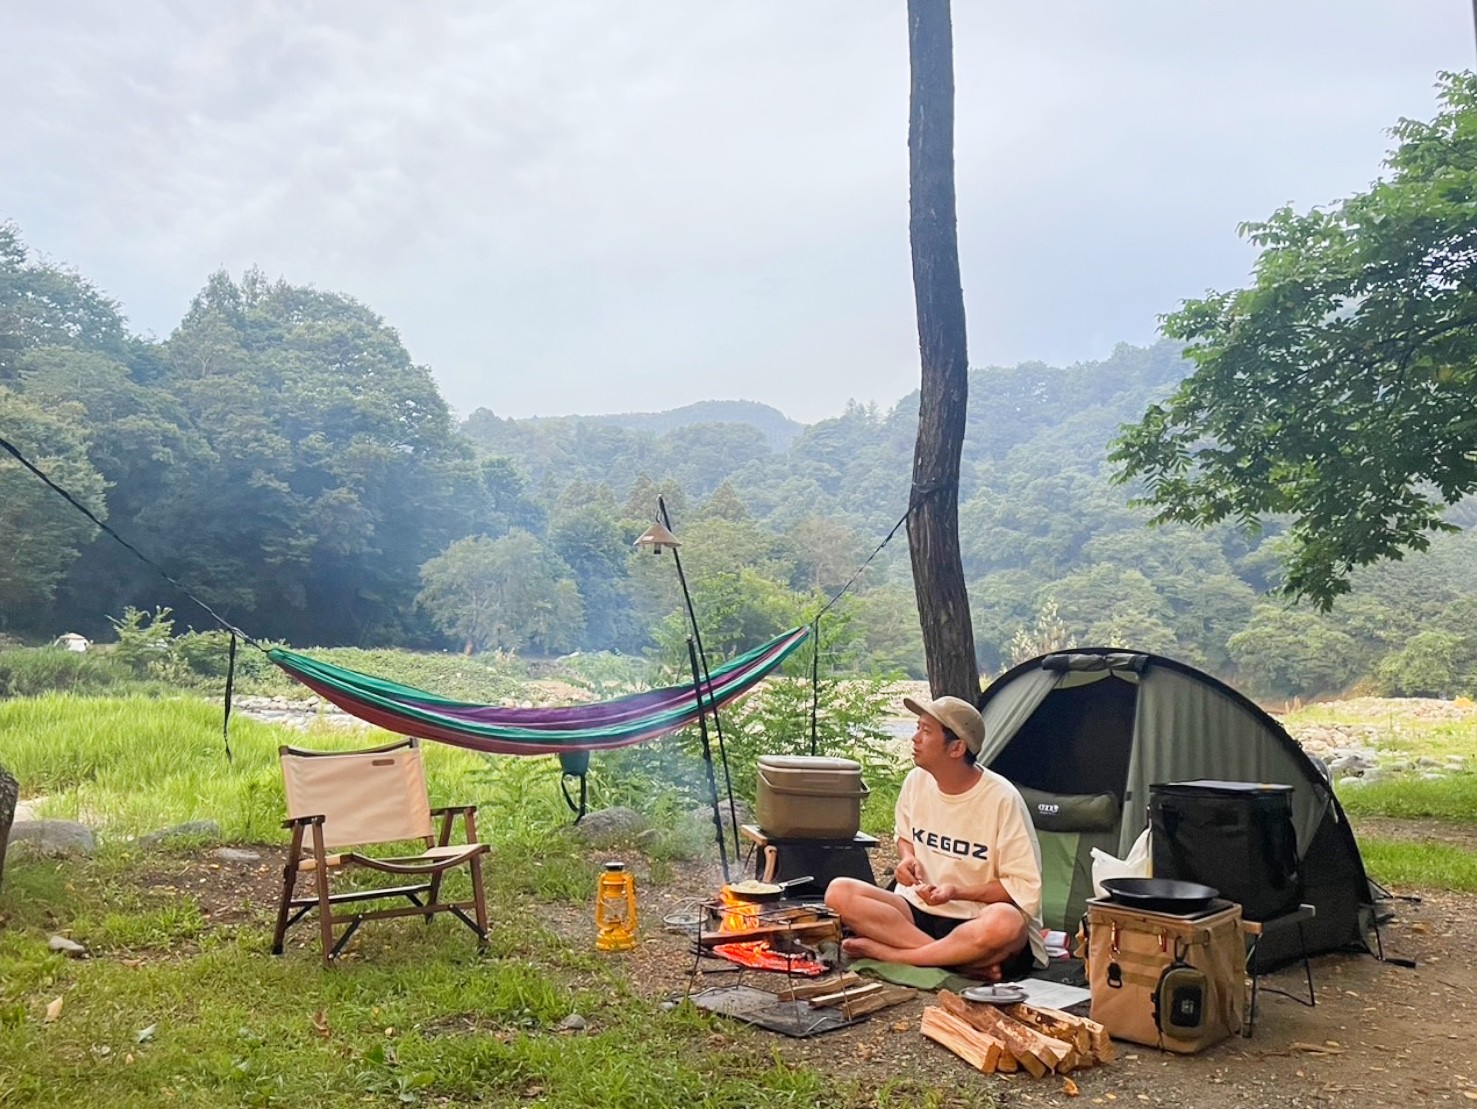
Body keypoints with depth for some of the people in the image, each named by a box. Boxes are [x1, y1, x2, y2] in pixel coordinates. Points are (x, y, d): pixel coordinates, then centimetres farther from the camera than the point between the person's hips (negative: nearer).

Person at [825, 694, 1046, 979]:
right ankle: (961, 961, -26)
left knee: (1005, 923, -41)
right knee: (840, 892, -19)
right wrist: (907, 858, -3)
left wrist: (958, 892, -21)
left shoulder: (1002, 799, -16)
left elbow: (1025, 884, -12)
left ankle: (885, 951, -23)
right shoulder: (916, 781, 1)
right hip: (920, 911, 5)